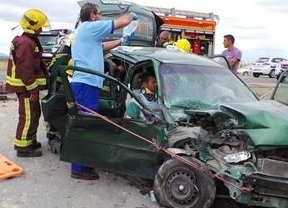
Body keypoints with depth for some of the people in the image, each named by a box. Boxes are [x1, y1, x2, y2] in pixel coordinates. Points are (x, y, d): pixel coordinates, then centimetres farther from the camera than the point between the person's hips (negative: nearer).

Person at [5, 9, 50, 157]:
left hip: (28, 86, 11)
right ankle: (22, 147, 3)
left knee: (34, 115, 18)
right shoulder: (26, 43, -19)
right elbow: (25, 69, -24)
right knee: (28, 117, -5)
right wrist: (33, 89, -22)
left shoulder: (30, 41, 17)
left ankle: (30, 141, 30)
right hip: (26, 87, -11)